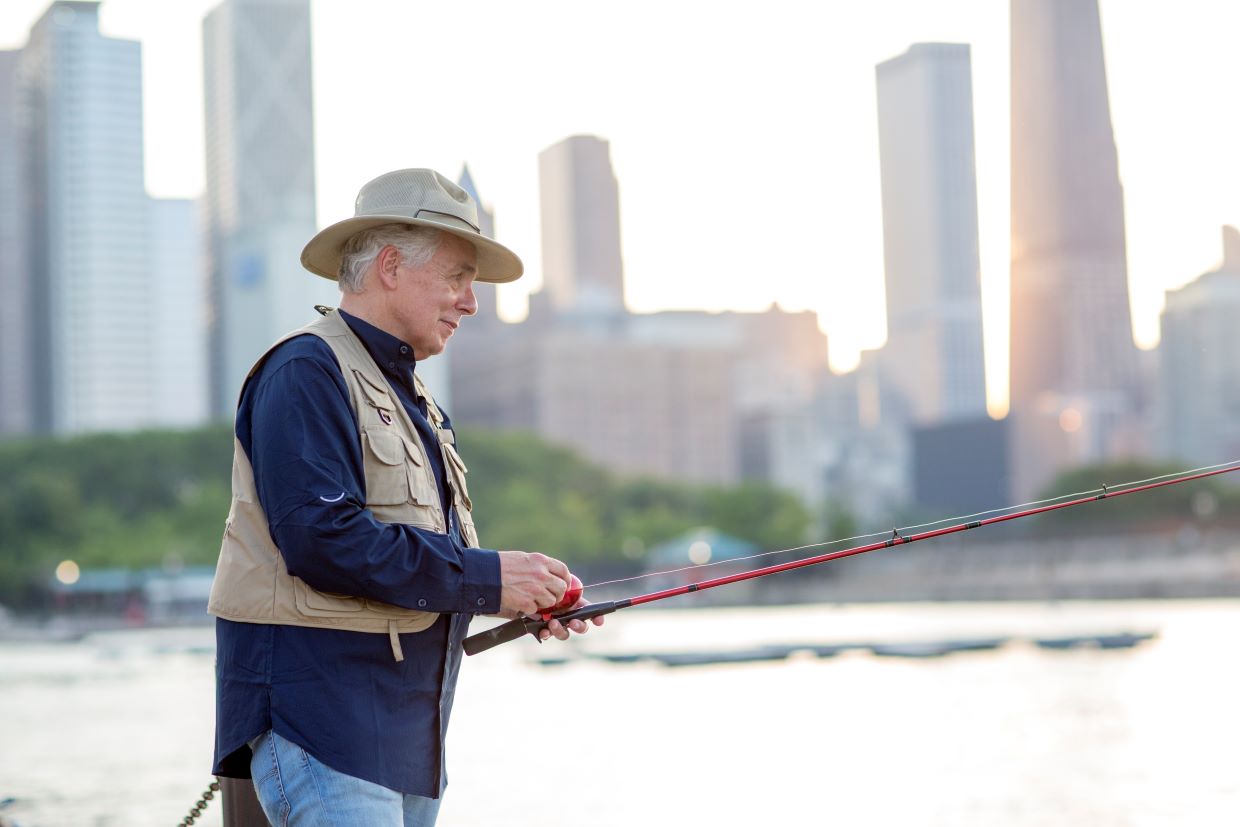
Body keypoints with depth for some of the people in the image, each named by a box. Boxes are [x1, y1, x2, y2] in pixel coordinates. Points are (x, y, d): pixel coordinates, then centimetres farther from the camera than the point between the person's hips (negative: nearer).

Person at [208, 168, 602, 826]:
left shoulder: (413, 397, 21)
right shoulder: (306, 372, -10)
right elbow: (320, 537, -22)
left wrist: (528, 597, 4)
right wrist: (483, 577, -18)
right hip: (317, 716, -9)